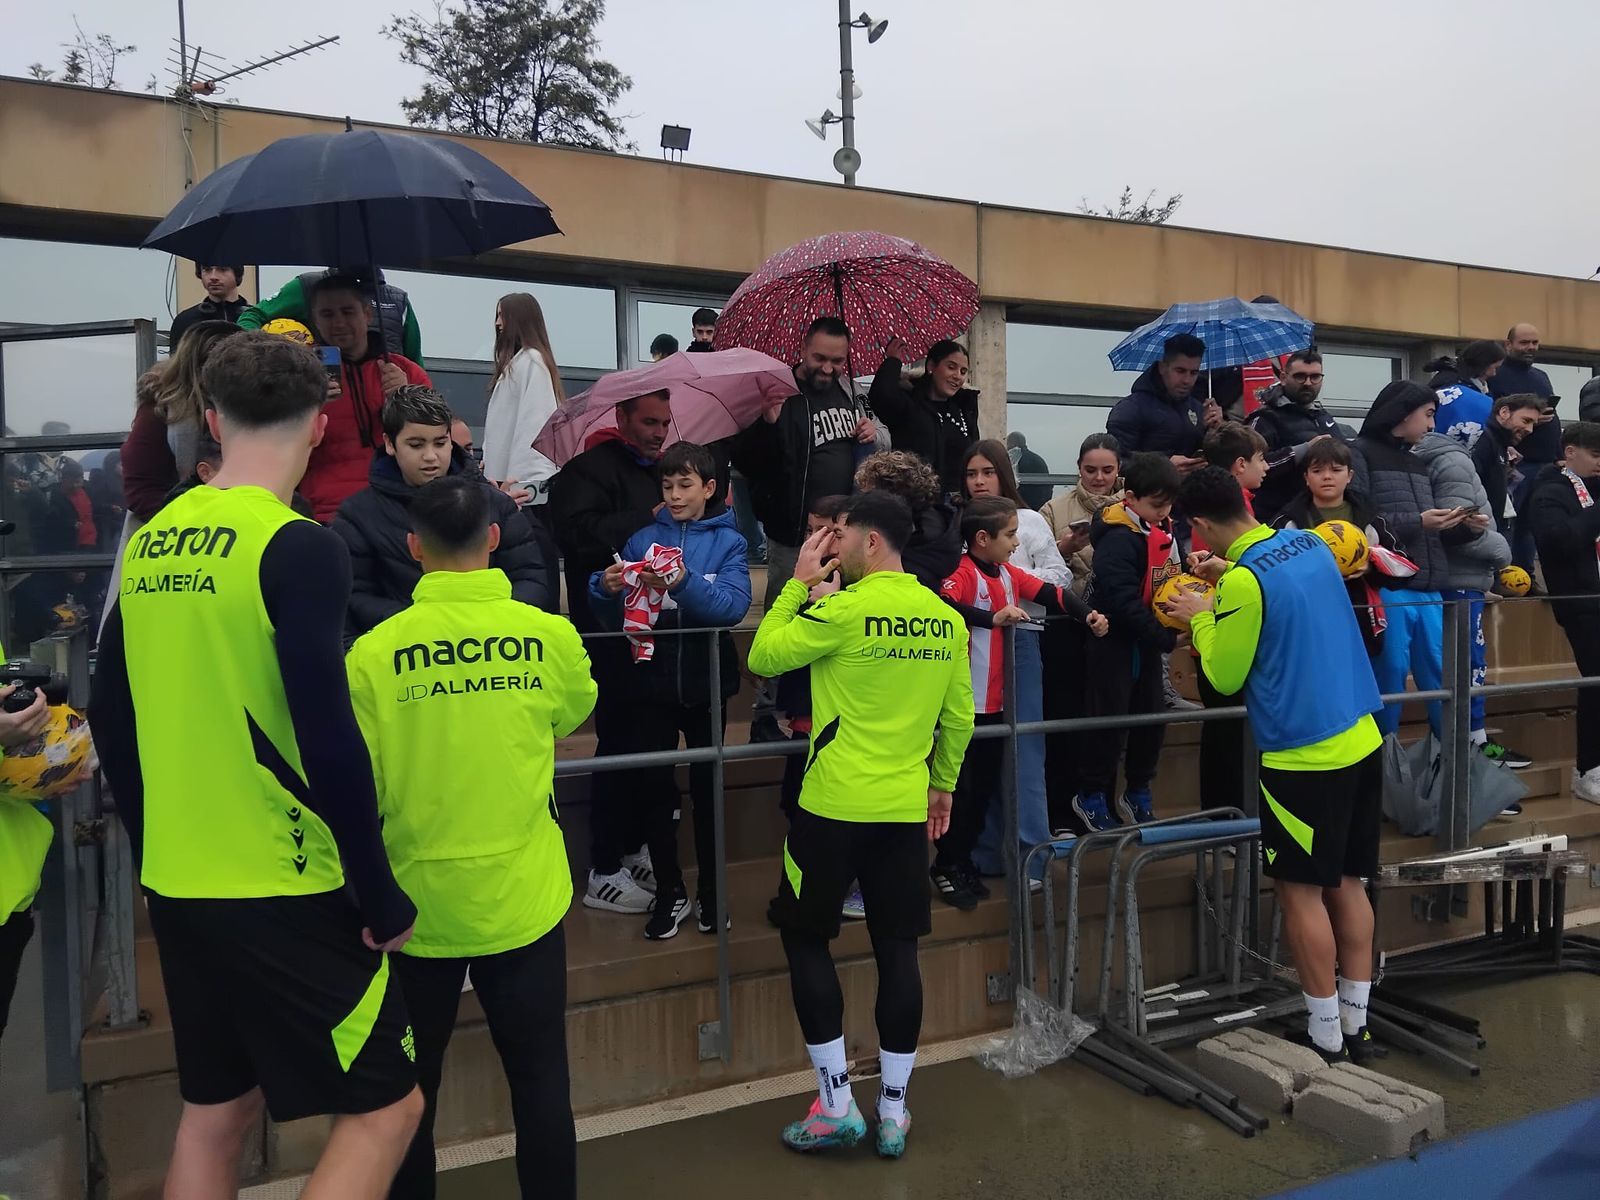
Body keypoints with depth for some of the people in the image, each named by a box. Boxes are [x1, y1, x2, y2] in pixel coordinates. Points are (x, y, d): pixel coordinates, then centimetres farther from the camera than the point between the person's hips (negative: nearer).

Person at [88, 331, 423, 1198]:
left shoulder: (150, 543, 5)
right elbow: (327, 738, -21)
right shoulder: (297, 546, -17)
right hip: (282, 890, -7)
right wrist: (382, 894, -12)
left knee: (214, 1110, 21)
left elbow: (111, 718, 11)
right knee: (385, 1106, 7)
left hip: (179, 885, 8)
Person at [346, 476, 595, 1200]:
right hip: (523, 898, 1)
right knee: (540, 1085, 13)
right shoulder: (551, 637, -7)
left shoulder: (374, 652, -11)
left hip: (417, 903, 0)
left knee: (407, 1092, 17)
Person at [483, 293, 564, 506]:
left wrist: (516, 476, -19)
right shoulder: (515, 362, 20)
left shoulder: (532, 361, -8)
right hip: (508, 472, 9)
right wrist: (488, 460, 15)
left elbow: (533, 423, -16)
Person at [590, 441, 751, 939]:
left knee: (707, 787, 9)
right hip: (652, 680, 1)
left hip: (705, 682, -1)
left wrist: (684, 582, -32)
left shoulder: (728, 542, 0)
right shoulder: (642, 539, 3)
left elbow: (733, 606, -17)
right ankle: (669, 892, 20)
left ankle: (710, 893, 24)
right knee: (653, 786, 4)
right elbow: (615, 617, 1)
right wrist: (607, 590, -21)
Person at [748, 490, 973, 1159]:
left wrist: (797, 584, 3)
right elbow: (960, 716, 11)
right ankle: (893, 1110, 19)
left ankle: (836, 1105, 12)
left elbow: (763, 658, -5)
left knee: (805, 937, 10)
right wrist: (942, 783, 22)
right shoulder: (945, 617, 5)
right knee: (896, 949, 11)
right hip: (907, 807, 6)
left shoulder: (843, 608, -13)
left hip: (836, 804, -5)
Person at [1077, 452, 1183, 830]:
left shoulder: (1164, 531, 6)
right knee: (1111, 718, -1)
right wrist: (1167, 638, -25)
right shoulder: (1118, 539, -21)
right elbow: (1124, 601, -27)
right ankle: (1090, 798, 15)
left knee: (1151, 717, 13)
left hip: (1148, 640, 8)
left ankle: (1137, 794, 29)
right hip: (1114, 640, -8)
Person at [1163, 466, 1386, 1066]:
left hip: (1303, 756, -8)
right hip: (1360, 741, 8)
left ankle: (1326, 1039, 11)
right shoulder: (1311, 543, 6)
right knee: (1346, 883, 15)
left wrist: (1201, 617, 5)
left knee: (1301, 891, 3)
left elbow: (1225, 678, -8)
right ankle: (1357, 1025, 23)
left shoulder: (1244, 580, -18)